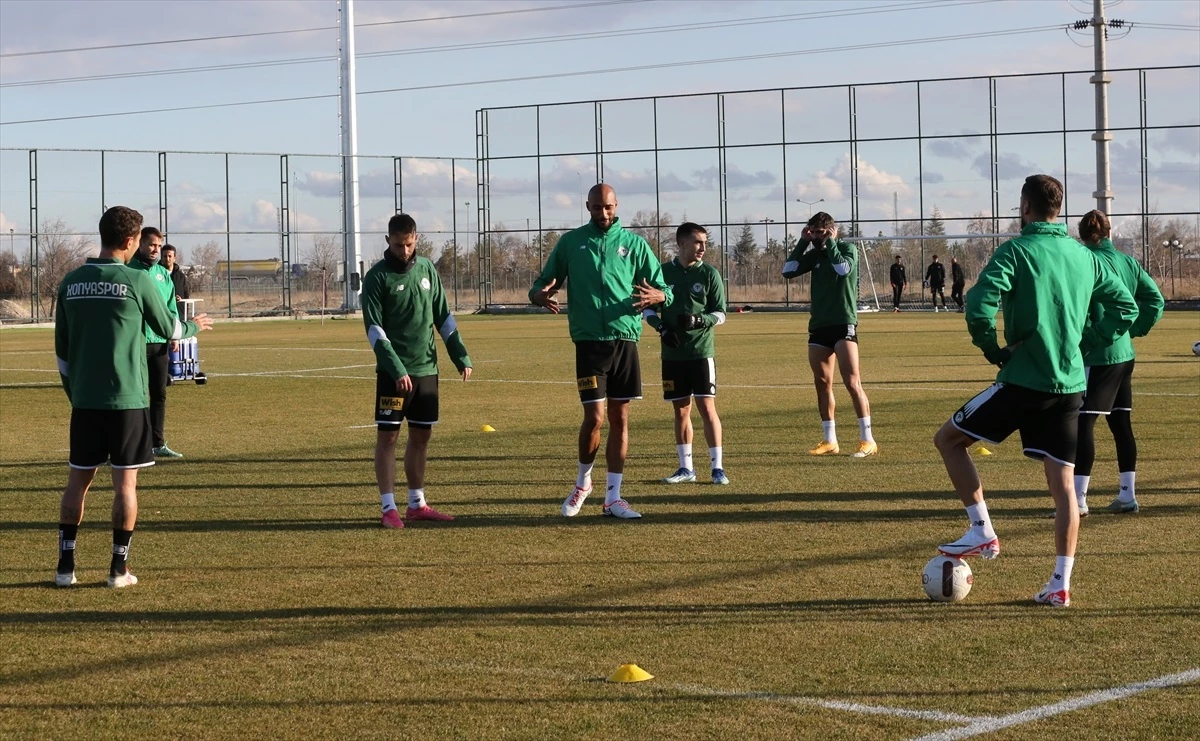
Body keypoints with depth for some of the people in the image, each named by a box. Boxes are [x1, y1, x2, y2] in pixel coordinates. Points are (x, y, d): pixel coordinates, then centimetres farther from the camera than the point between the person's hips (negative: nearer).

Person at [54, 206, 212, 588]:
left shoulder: (71, 283, 4)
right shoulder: (138, 281, -10)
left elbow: (61, 349, 9)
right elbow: (169, 329, 3)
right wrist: (194, 326, 25)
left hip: (85, 399, 4)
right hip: (127, 399, -4)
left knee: (78, 479, 10)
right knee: (125, 482, 2)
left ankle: (65, 566, 9)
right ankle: (119, 568, 3)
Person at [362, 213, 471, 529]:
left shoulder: (427, 269, 8)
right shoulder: (377, 276, -7)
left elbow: (443, 316, 14)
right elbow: (374, 329, -12)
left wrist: (461, 357, 7)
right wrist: (396, 369, -21)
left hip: (427, 369, 5)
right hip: (394, 371, -5)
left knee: (421, 435, 10)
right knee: (388, 435, -4)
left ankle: (417, 504, 20)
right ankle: (389, 509, -3)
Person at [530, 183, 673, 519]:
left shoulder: (634, 243, 7)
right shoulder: (571, 242, 6)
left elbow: (664, 290, 7)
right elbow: (543, 283, 10)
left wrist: (656, 296, -17)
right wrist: (540, 294, -14)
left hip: (625, 339, 2)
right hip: (589, 341, -2)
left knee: (620, 419, 4)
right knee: (594, 417, -9)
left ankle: (613, 498, 12)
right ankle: (582, 483, 17)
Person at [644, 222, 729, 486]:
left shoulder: (709, 274, -1)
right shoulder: (663, 272, 4)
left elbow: (720, 314, 0)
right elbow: (648, 307, 11)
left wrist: (699, 320, -20)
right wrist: (661, 327, -7)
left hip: (701, 352, -2)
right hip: (672, 353, 2)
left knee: (707, 407, -7)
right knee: (681, 410, 8)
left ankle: (717, 467, -3)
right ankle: (686, 468, 15)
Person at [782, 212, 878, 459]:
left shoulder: (847, 249, -3)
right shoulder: (815, 254, 11)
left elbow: (844, 269, -23)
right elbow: (788, 271, 3)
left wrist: (829, 243, -14)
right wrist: (803, 243, -1)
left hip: (843, 324, -6)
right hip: (819, 325, 6)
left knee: (852, 382, -12)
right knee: (822, 383, 7)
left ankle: (867, 440, -12)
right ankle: (830, 441, 15)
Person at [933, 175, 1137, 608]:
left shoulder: (1016, 252, -8)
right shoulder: (1086, 258, 9)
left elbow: (979, 305, -21)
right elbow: (1125, 308, 13)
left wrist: (993, 351, -5)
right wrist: (1084, 343, 14)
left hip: (1023, 381, -5)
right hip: (1070, 385, 6)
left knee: (948, 439, 12)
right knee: (1062, 482, 7)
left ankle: (982, 531, 7)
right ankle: (1061, 584, 5)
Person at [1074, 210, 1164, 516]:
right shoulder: (1127, 262, 8)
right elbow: (1155, 299, 10)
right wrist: (1134, 328, 12)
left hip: (1097, 356, -8)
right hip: (1124, 353, 8)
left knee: (1083, 423, -7)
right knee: (1121, 423, 14)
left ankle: (1078, 498, -11)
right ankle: (1127, 494, 17)